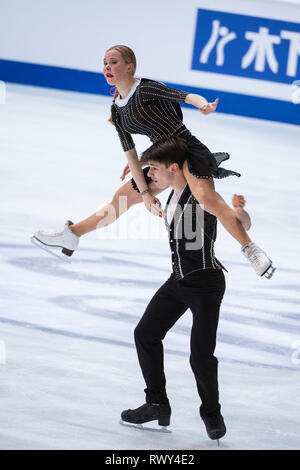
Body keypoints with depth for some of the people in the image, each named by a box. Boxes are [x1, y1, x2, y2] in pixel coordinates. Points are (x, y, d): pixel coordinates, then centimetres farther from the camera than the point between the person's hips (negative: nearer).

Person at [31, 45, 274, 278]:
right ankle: (71, 235, 33)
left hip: (186, 147, -8)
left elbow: (186, 96, -26)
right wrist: (145, 192, 2)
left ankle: (251, 250, -35)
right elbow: (130, 152, 9)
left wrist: (204, 105, -49)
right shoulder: (117, 110, 10)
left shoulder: (145, 89, -13)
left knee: (207, 198, -32)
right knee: (121, 198, 19)